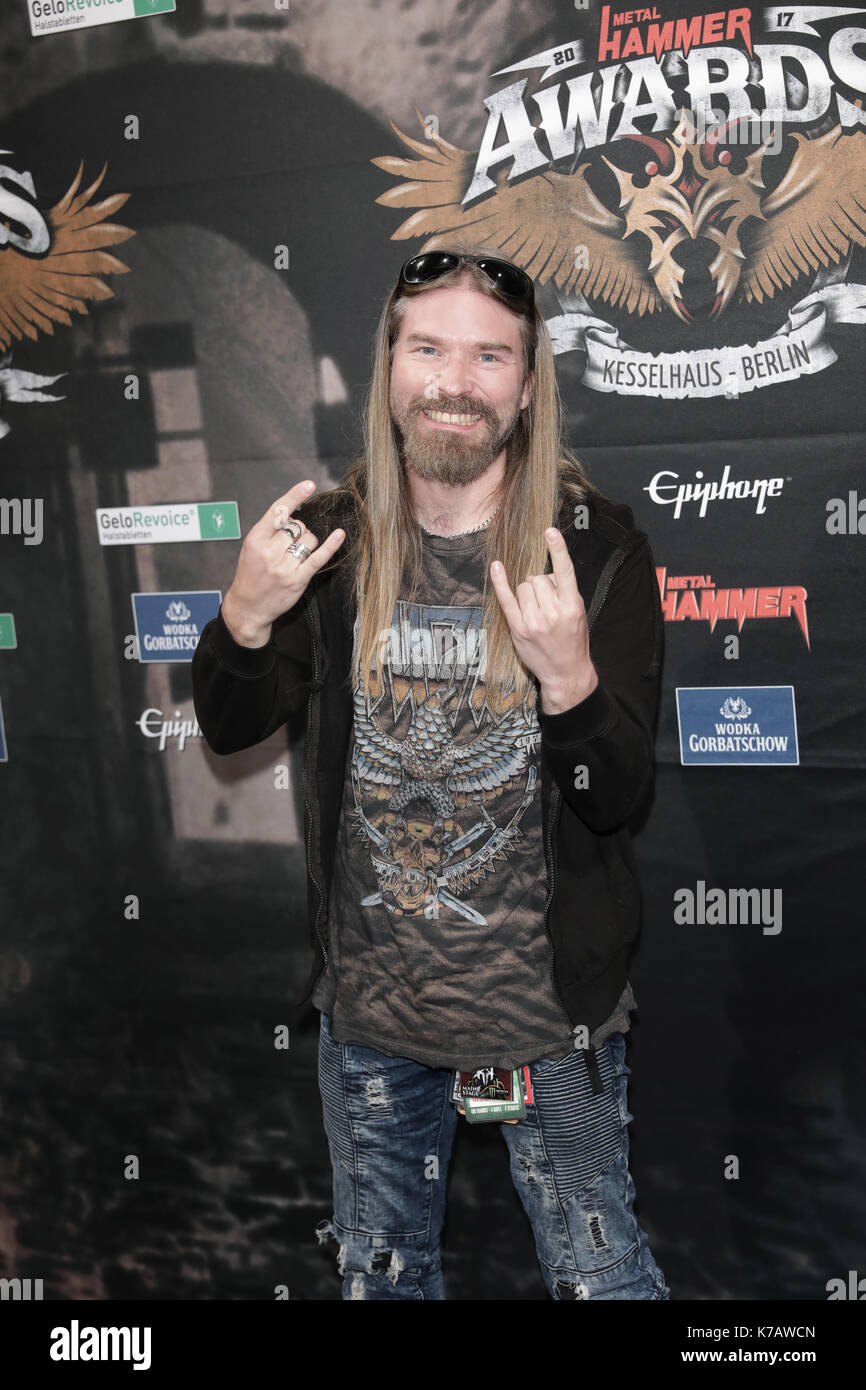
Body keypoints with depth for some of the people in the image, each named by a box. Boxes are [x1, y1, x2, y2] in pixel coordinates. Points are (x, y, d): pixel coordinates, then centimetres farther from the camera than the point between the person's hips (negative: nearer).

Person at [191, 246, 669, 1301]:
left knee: (599, 1276, 16)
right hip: (366, 1009, 3)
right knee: (376, 1273, 24)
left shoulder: (596, 547, -13)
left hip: (548, 1010, -3)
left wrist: (570, 676, -34)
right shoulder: (335, 537, -4)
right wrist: (245, 617, -17)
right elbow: (227, 729, 4)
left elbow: (620, 799, -14)